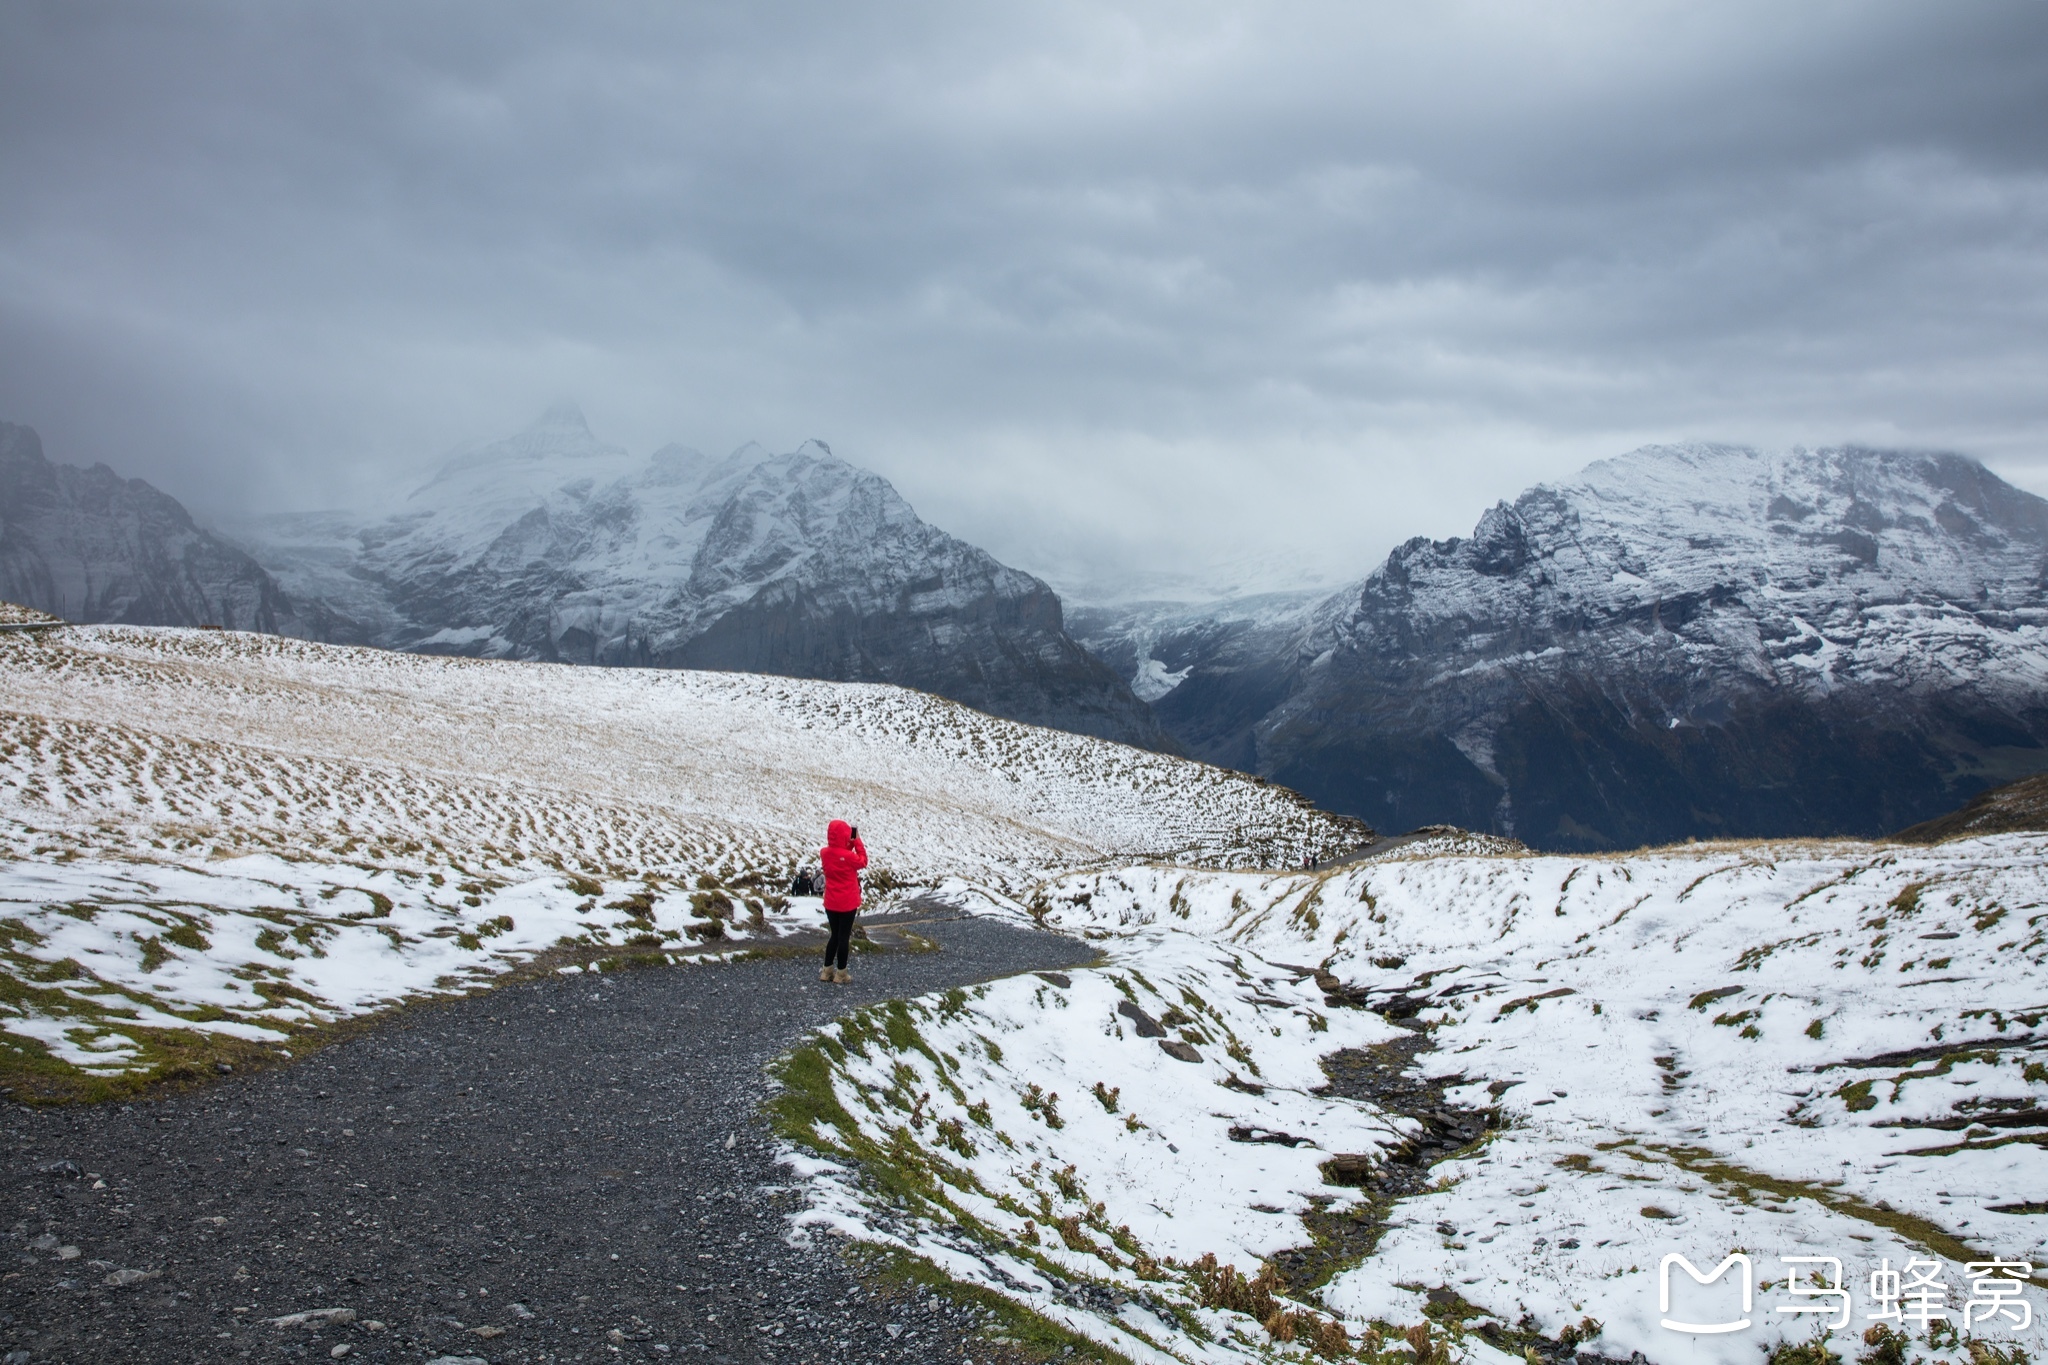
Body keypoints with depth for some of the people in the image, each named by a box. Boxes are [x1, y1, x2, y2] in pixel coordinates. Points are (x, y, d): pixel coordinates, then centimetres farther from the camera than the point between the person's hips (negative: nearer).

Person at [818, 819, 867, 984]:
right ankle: (841, 973, 10)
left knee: (835, 935, 18)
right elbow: (862, 862, -3)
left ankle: (827, 970, 20)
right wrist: (857, 842, -2)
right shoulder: (848, 856, -22)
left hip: (831, 903, 5)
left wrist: (850, 844, 1)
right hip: (848, 903, -5)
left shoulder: (824, 853, -6)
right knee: (844, 937, 5)